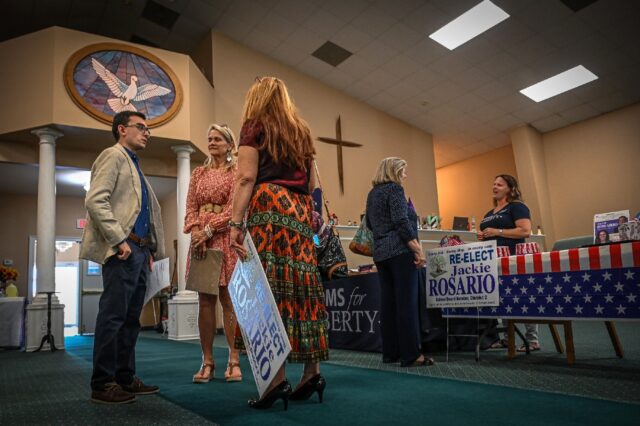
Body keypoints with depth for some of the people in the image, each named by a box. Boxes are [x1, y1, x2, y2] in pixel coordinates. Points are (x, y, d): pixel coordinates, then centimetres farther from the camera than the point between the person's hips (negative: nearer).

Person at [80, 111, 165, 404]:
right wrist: (119, 240, -19)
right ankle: (102, 385, 2)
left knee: (131, 318, 11)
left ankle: (125, 378, 19)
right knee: (113, 315, -6)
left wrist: (149, 250, 16)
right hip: (122, 251, -9)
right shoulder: (113, 155, -1)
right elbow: (95, 201, -14)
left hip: (139, 251, 9)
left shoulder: (134, 166, 25)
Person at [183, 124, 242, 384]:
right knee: (205, 301, 3)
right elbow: (190, 207, 10)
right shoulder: (198, 173, 18)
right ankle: (207, 362, 10)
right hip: (201, 239, 4)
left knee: (228, 299, -4)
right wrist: (195, 231, -7)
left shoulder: (236, 172, 4)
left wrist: (208, 230, -13)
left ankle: (234, 361, 4)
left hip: (225, 238, -4)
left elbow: (233, 208, -6)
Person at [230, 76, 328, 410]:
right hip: (299, 210, 6)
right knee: (302, 285, 4)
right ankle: (311, 371, 6)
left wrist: (236, 223, -10)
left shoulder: (255, 124, 7)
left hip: (269, 206, -6)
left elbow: (246, 177, -6)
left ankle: (277, 377, -11)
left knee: (270, 286, -10)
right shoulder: (301, 130, 24)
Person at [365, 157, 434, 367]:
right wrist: (418, 250, -16)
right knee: (407, 303, -6)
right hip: (400, 251, -8)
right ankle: (411, 354, -4)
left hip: (381, 253, 8)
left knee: (388, 303, 8)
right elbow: (402, 222, -17)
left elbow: (370, 224, 25)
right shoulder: (394, 189, -7)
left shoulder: (372, 193, 18)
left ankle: (390, 352, 12)